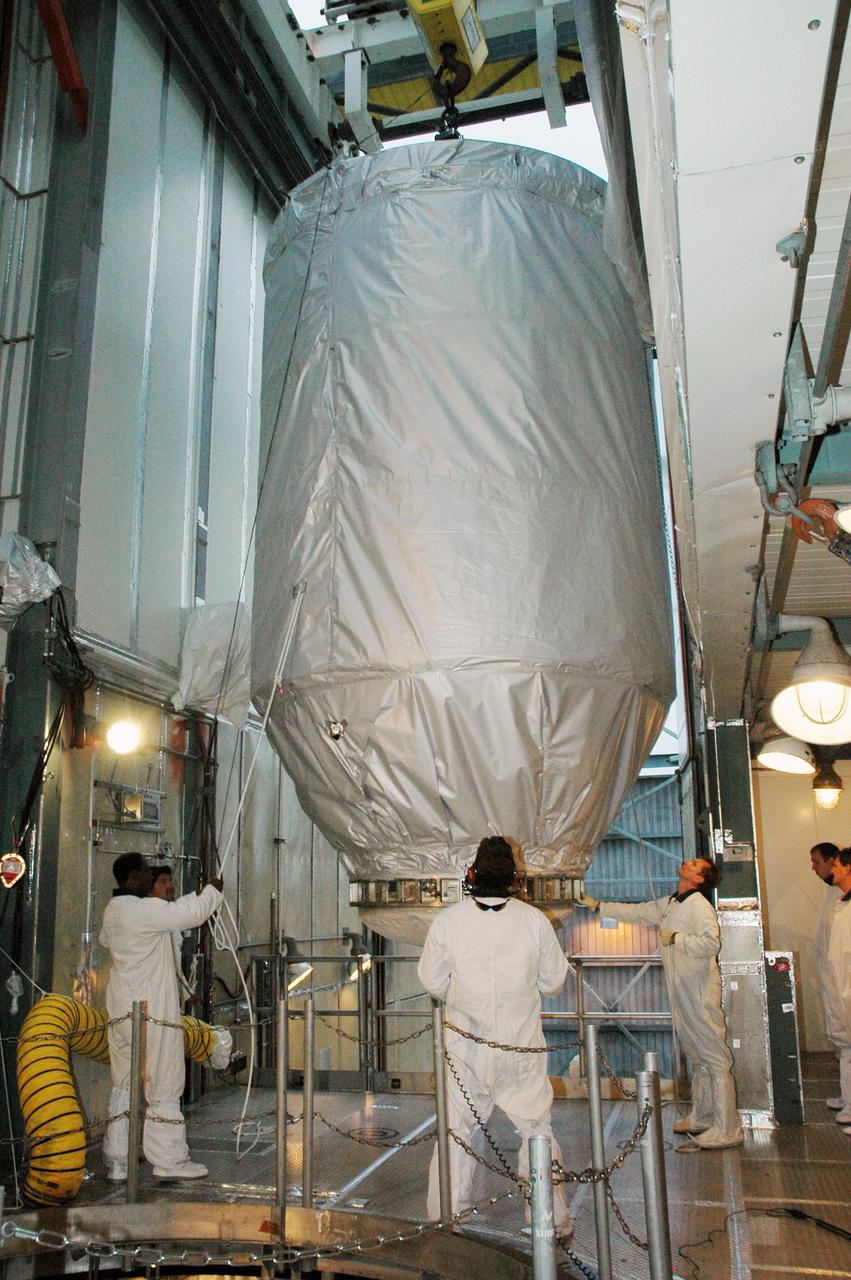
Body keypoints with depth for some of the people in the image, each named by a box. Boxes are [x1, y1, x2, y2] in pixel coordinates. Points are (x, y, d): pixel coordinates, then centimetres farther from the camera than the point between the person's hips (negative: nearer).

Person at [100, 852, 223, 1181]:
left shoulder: (112, 910, 9)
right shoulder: (147, 910, -19)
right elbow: (192, 912, -16)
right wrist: (213, 890, 4)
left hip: (121, 1005, 9)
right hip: (151, 1008, -8)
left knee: (123, 1082, 13)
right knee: (162, 1082, 1)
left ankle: (116, 1161, 17)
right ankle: (169, 1159, 9)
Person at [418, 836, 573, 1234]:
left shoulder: (448, 919, -11)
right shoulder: (535, 920, -9)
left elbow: (432, 982, -3)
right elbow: (553, 982, 0)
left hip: (466, 1047, 0)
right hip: (521, 1047, 0)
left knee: (455, 1131, 14)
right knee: (537, 1130, 15)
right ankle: (553, 1219, 23)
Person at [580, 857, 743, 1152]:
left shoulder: (698, 905, -14)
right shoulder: (669, 905, 14)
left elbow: (711, 942, -28)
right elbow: (637, 912, 25)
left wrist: (675, 938, -20)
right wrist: (597, 905, 28)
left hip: (700, 993, -9)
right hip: (681, 993, 9)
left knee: (715, 1059, -6)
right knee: (697, 1057, 18)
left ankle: (726, 1131, -3)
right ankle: (701, 1119, 30)